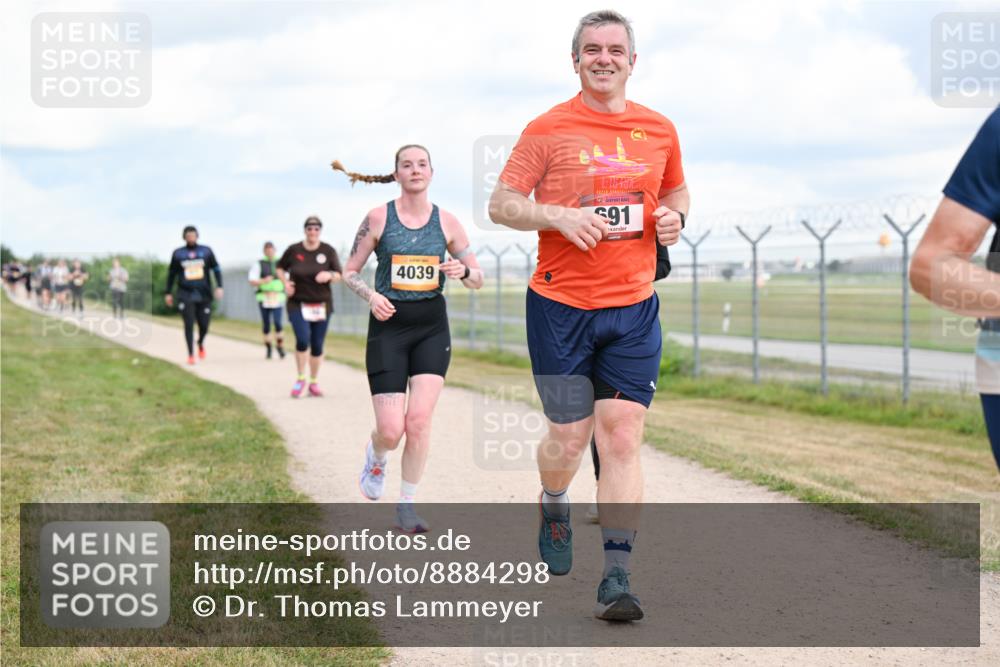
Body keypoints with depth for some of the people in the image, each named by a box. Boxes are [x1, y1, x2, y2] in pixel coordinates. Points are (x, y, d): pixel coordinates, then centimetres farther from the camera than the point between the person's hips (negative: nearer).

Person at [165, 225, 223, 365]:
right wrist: (168, 293, 11)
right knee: (189, 325, -9)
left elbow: (216, 269, 5)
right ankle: (191, 355, 0)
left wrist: (219, 287, -7)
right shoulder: (178, 254, 5)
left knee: (204, 325, 2)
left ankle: (201, 343, 35)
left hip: (204, 295, 1)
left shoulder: (206, 251, 4)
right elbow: (171, 274, 13)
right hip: (186, 295, -1)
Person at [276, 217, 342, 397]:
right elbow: (280, 268, 14)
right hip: (298, 304, -1)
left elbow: (339, 274, 1)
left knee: (317, 345, 5)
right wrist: (285, 283, -3)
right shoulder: (293, 250, -2)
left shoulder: (328, 251, -1)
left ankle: (314, 382, 22)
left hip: (321, 305, 1)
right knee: (303, 339, -18)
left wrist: (329, 275, -21)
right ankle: (301, 379, 2)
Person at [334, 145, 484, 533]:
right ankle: (376, 456, 31)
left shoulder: (447, 222, 4)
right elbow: (349, 272, 4)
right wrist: (371, 295, -15)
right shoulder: (378, 218, -1)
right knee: (391, 430, -8)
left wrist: (463, 271, -13)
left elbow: (477, 279, 10)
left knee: (419, 419, -12)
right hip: (388, 326, -1)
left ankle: (406, 507, 4)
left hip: (432, 328, 1)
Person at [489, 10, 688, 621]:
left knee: (623, 439, -6)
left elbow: (676, 191, 25)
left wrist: (674, 216, 1)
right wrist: (559, 216, -18)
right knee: (570, 436, 5)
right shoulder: (548, 130, -1)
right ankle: (554, 509, 40)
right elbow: (501, 204, -1)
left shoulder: (659, 130, 9)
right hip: (560, 305, -2)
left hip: (633, 310, 2)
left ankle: (617, 578, -5)